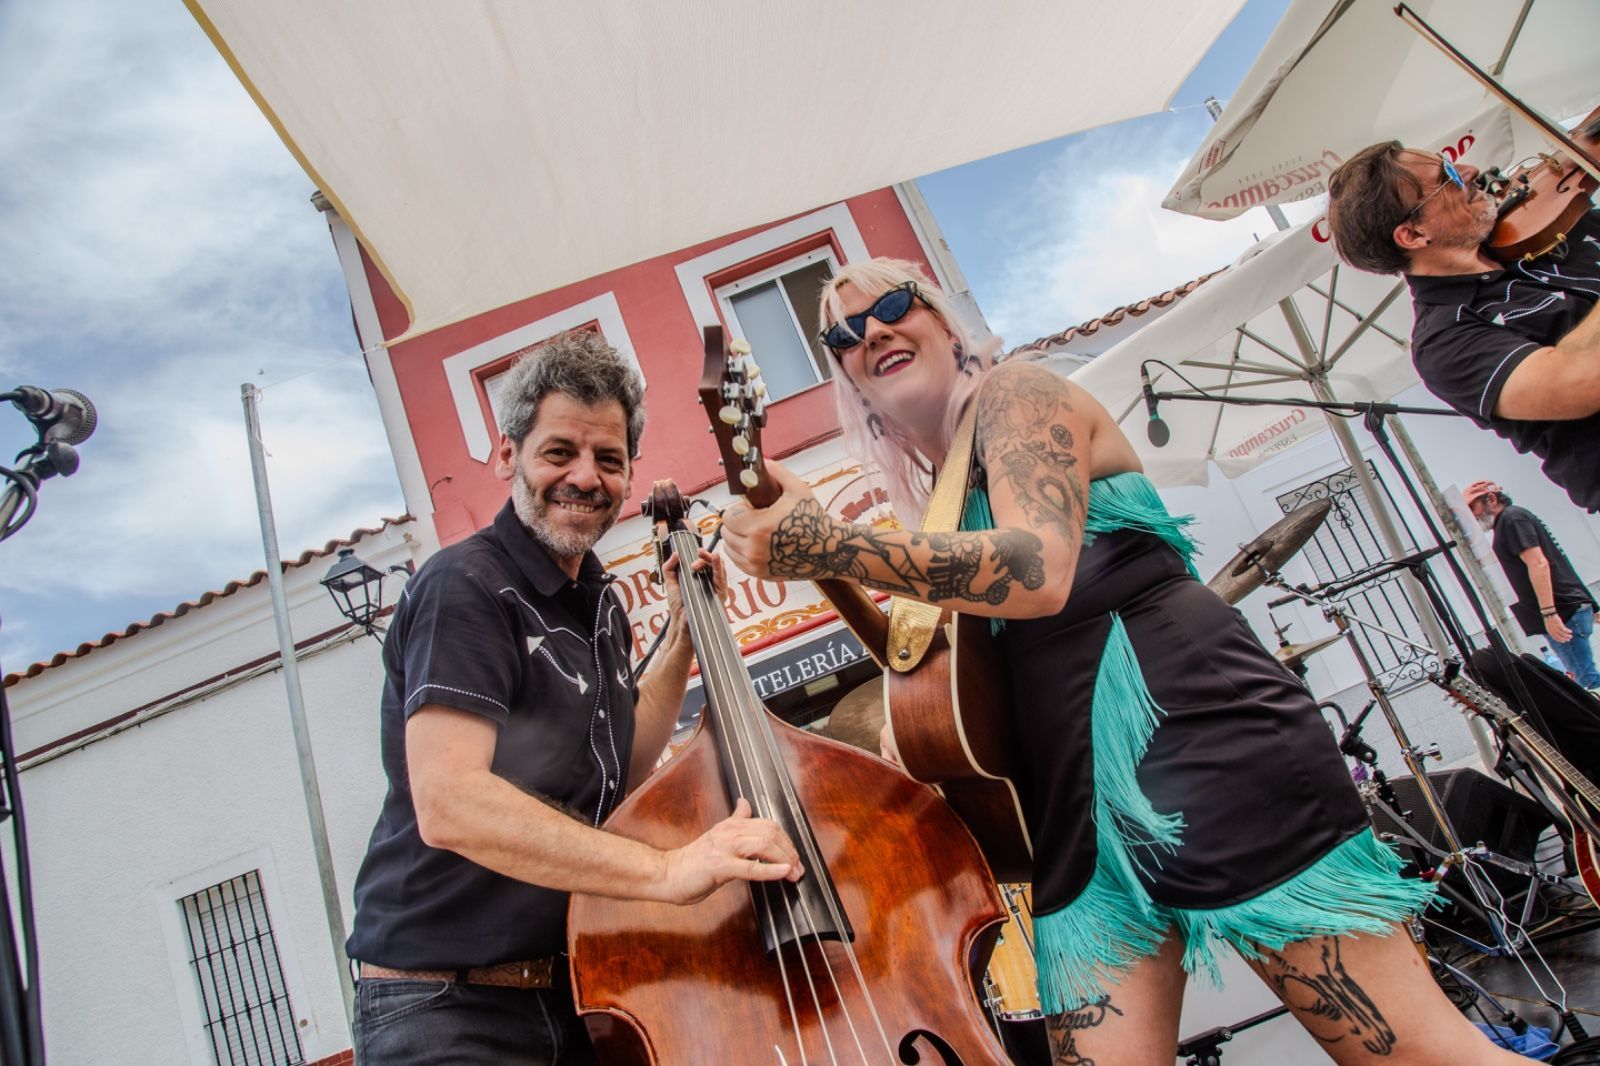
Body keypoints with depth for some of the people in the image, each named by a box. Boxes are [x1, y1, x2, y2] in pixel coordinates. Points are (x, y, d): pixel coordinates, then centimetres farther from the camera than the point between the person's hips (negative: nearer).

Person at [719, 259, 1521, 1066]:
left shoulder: (1013, 394, 1)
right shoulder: (932, 500, 23)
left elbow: (1038, 569, -19)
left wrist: (830, 546, -24)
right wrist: (837, 572, 7)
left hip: (1196, 743, -6)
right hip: (1080, 814, 7)